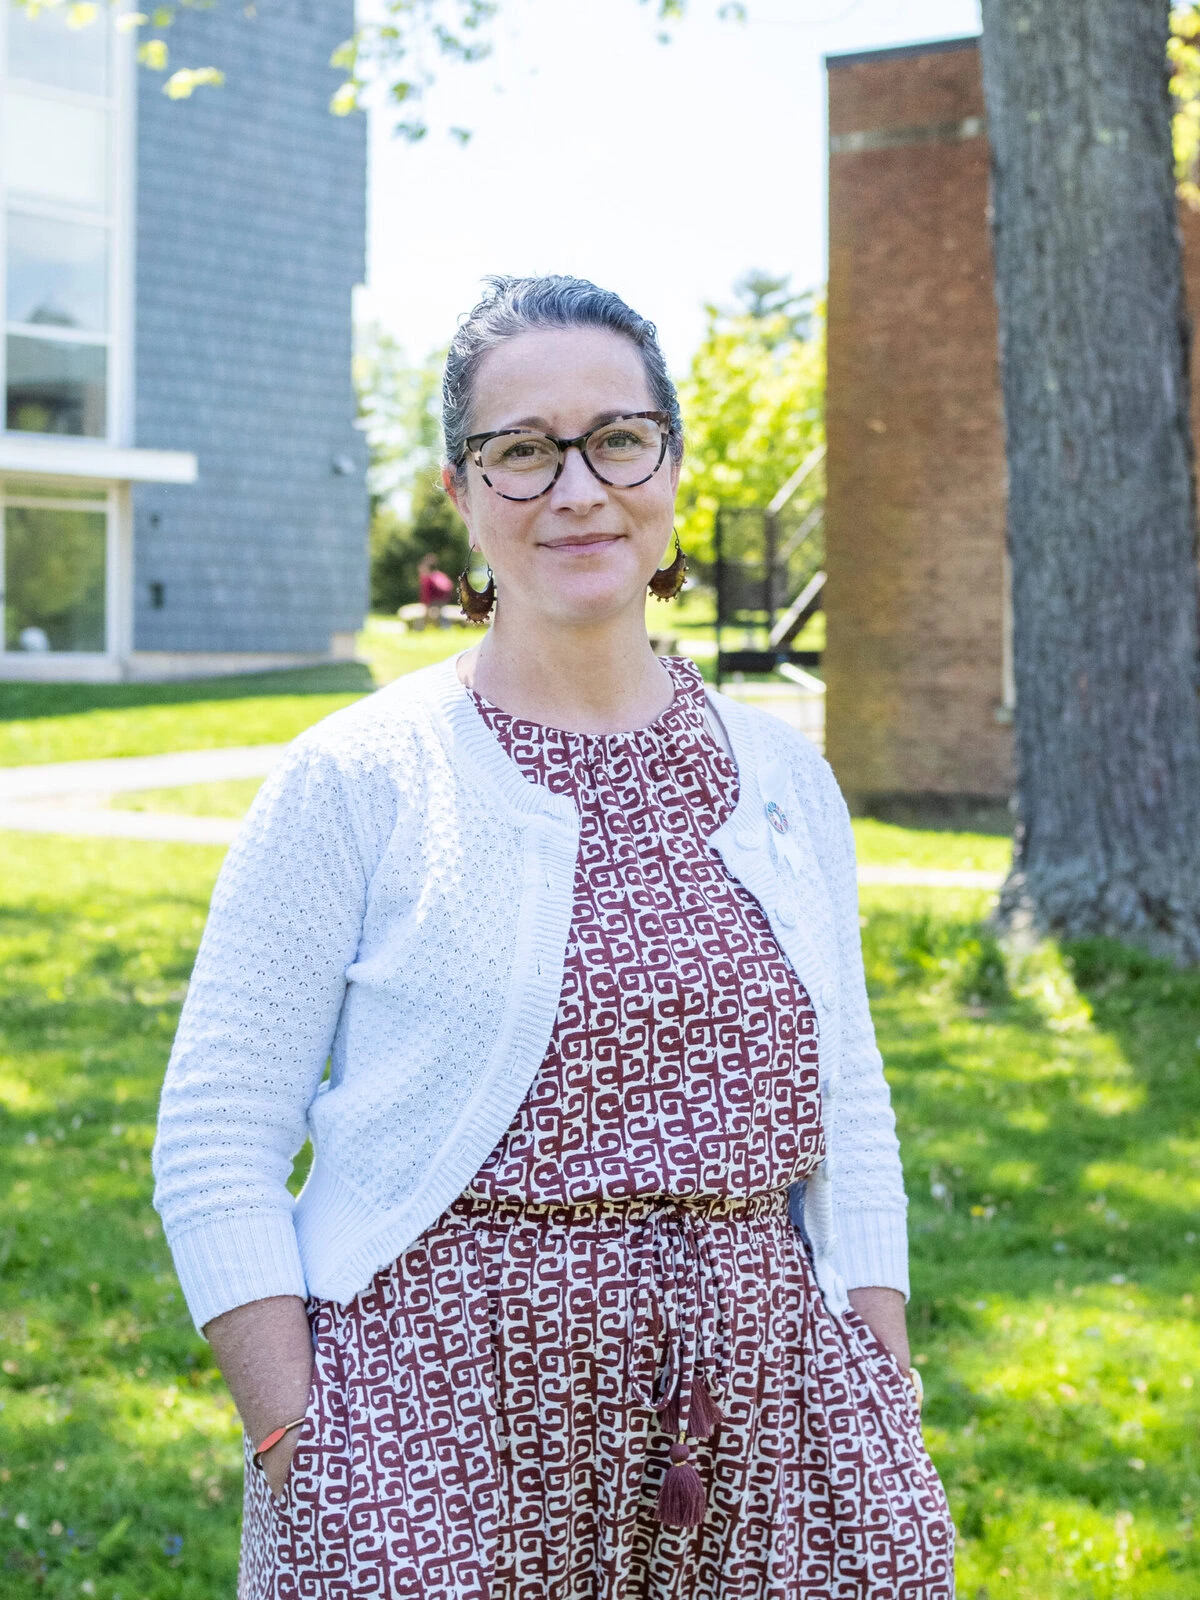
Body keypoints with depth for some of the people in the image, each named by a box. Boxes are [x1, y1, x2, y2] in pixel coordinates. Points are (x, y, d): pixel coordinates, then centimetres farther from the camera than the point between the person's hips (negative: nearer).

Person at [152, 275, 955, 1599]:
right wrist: (301, 1457, -11)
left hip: (753, 1403, 4)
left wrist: (890, 1455, 6)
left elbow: (850, 1132, 11)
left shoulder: (782, 779, 7)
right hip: (441, 1408, -3)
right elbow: (215, 1152, -5)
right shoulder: (354, 782, -5)